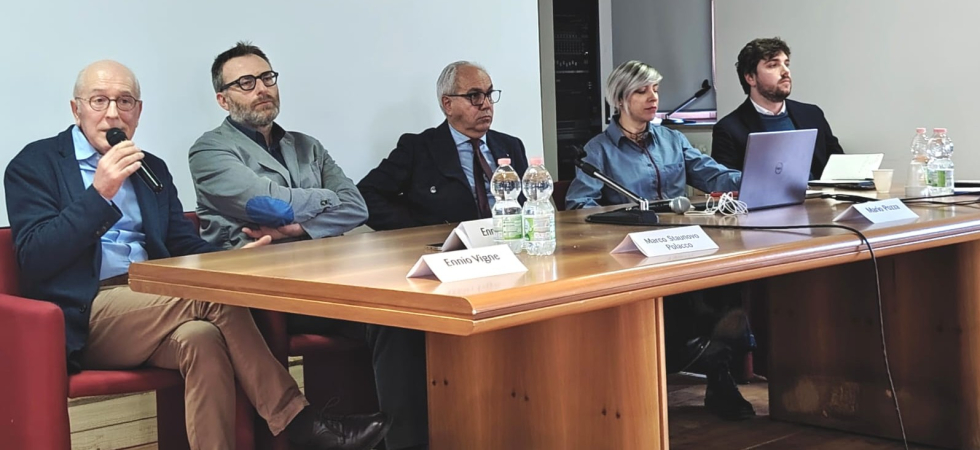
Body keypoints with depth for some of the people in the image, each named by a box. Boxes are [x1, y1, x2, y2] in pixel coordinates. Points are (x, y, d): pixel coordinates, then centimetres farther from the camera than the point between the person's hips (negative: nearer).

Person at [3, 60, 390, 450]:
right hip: (86, 317, -5)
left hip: (153, 307, 5)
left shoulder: (151, 168, 20)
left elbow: (186, 249, 18)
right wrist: (100, 194, -16)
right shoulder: (34, 164, 5)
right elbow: (34, 259, -6)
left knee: (201, 338, -31)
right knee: (216, 300, -26)